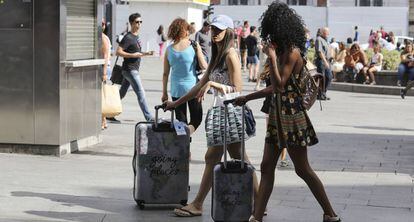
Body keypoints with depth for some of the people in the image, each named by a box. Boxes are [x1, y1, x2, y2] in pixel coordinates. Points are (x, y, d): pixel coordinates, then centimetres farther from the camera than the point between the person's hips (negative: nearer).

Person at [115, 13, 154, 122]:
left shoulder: (137, 36, 16)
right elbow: (118, 52, -19)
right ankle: (149, 118, -8)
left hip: (134, 69, 9)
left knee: (122, 93, 13)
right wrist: (132, 55, -25)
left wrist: (146, 53, 11)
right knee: (141, 93, -9)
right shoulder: (128, 37, -13)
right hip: (130, 69, -9)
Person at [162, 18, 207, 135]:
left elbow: (165, 73, 1)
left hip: (176, 89, 2)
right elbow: (204, 66, -9)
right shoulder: (194, 45, -9)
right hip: (192, 87, -2)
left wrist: (164, 93, 10)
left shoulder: (169, 49, -1)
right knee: (196, 118, 9)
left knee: (181, 121, 12)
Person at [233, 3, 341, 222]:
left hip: (291, 115, -9)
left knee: (302, 169, -1)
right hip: (277, 115, 9)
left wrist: (272, 56, -20)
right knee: (267, 167, 6)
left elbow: (280, 84, -21)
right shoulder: (283, 51, 13)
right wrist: (247, 98, 25)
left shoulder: (292, 52, -14)